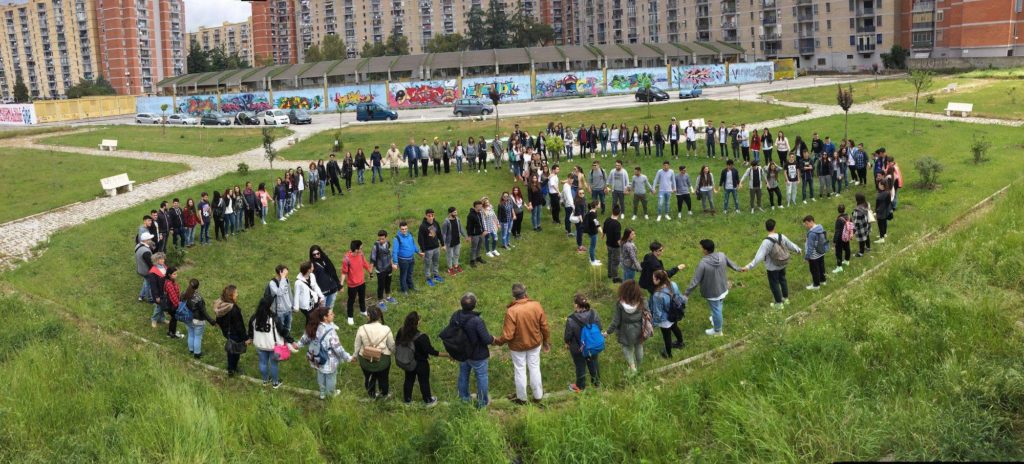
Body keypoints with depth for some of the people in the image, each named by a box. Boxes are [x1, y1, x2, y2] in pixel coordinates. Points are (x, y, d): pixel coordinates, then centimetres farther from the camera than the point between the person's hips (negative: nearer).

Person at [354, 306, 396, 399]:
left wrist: (356, 356, 11)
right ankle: (384, 394, 49)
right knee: (383, 377, 26)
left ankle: (372, 393, 49)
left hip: (365, 359, 0)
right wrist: (395, 352, 14)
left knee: (368, 377, 27)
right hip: (383, 360, 0)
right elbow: (392, 346, -9)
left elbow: (357, 346, -8)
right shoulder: (386, 329, -21)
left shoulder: (362, 329, -21)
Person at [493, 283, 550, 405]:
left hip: (518, 346, -3)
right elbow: (544, 326, -7)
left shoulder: (511, 311, -27)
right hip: (535, 344, 3)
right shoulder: (536, 306, -17)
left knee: (520, 371, 14)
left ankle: (521, 398, 31)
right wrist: (546, 341, 10)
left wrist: (497, 341, -4)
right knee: (535, 368, 19)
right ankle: (538, 395, 34)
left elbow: (508, 335, -24)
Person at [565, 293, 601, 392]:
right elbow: (599, 328, -3)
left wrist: (567, 342, 3)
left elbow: (567, 336, -19)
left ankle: (580, 386, 38)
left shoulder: (571, 320, -31)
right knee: (593, 363, 25)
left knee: (580, 366, 18)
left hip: (578, 349, -3)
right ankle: (597, 382, 46)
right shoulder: (594, 314, -17)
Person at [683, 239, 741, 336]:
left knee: (716, 310, 15)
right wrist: (739, 268, 30)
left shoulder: (703, 263, -32)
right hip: (723, 288, 6)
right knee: (718, 307, 31)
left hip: (712, 292, -6)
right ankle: (716, 320, 56)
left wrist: (686, 294, -17)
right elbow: (730, 263, 8)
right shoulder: (722, 255, -14)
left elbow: (695, 281, -27)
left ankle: (717, 330, 36)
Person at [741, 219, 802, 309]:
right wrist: (798, 250, 28)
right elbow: (791, 245, 6)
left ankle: (779, 303, 24)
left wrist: (749, 267, -35)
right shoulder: (782, 237, -12)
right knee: (783, 280, 26)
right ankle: (786, 298, 41)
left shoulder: (766, 241, -29)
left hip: (772, 267, -6)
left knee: (774, 284, 12)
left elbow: (759, 256, -33)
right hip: (782, 265, 6)